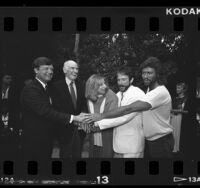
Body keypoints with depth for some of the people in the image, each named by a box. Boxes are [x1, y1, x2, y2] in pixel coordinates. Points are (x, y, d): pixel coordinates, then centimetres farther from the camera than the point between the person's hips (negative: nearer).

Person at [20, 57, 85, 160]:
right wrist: (73, 118, -28)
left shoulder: (47, 88, 15)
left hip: (47, 140, 9)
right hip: (34, 142, -9)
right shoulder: (30, 89, -17)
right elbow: (44, 111, -26)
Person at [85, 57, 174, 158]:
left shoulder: (160, 92, -25)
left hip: (161, 142, -8)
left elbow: (129, 109, -30)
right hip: (151, 140, 8)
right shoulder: (149, 90, 9)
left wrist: (102, 115, -29)